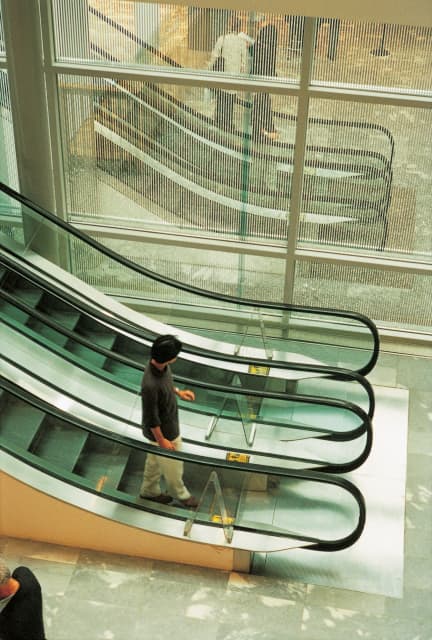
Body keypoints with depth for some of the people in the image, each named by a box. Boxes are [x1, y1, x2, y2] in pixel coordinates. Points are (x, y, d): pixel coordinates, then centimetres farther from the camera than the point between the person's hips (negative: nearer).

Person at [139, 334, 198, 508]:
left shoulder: (160, 366, -17)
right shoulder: (150, 385, -42)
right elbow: (151, 417, -28)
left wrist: (178, 392, 8)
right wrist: (161, 440, -18)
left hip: (169, 421, 8)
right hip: (163, 431, -8)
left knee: (155, 459, 29)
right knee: (173, 463, 19)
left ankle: (149, 490, 52)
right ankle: (179, 493, 47)